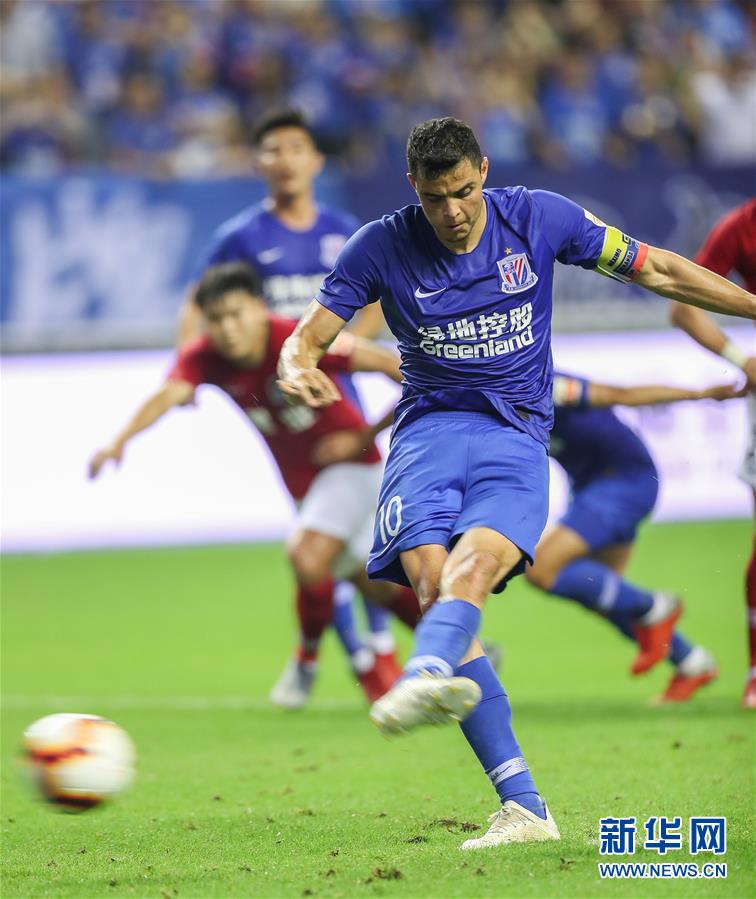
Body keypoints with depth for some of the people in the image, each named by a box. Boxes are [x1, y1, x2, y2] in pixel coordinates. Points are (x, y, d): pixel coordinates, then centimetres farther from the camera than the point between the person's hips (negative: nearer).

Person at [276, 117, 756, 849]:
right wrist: (298, 367, -21)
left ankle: (428, 674, -65)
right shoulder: (382, 246, 2)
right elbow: (309, 334, 4)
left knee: (474, 562, -31)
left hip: (516, 437, 0)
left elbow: (653, 269, 12)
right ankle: (523, 806, -24)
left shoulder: (537, 218, 3)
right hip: (428, 429, 1)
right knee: (430, 579, -24)